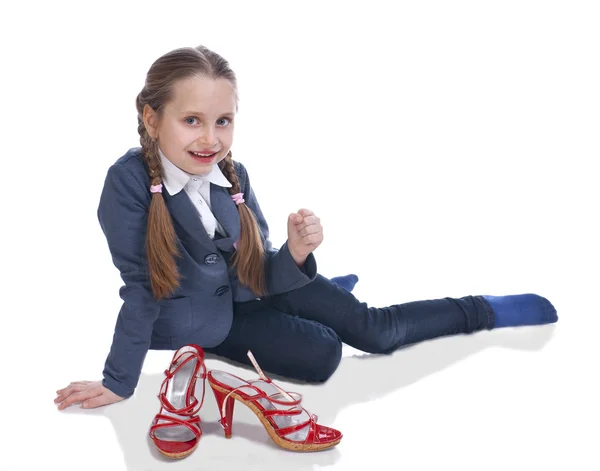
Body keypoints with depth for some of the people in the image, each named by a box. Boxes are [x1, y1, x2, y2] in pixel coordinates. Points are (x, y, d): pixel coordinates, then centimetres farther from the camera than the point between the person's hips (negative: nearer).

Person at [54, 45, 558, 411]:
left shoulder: (232, 175, -19)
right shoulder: (129, 183, -32)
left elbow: (259, 276, -14)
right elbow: (141, 289, -23)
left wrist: (295, 256, -35)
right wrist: (118, 382, -18)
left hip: (242, 289, 3)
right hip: (195, 323, -3)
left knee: (372, 328, 1)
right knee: (320, 354, -13)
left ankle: (482, 310, 27)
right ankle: (324, 293, 20)